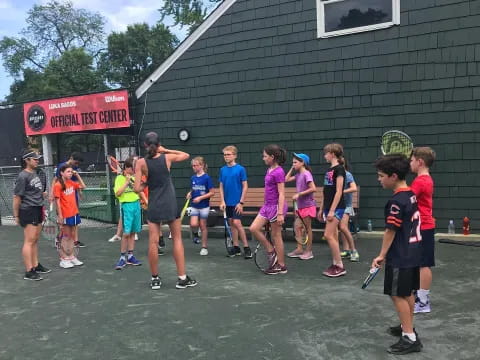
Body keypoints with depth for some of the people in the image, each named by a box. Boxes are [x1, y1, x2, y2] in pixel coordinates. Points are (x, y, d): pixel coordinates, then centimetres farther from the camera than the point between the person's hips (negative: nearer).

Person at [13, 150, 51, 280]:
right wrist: (16, 216, -12)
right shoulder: (23, 176, -13)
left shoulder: (35, 173, 13)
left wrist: (44, 194, 11)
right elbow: (17, 197, -13)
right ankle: (29, 272, -4)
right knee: (29, 241, -7)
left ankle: (36, 265, 26)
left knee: (35, 240, 16)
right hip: (28, 211, -9)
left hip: (38, 210, 9)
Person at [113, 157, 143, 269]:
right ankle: (122, 258, 2)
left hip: (136, 205, 5)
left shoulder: (134, 178, 12)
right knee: (126, 233, -8)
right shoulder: (120, 178, -4)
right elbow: (117, 193, -14)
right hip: (126, 206, -5)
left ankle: (130, 256, 16)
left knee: (133, 232, 8)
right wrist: (127, 182, -15)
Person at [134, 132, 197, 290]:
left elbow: (137, 188, -8)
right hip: (170, 204, 0)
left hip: (154, 205, 0)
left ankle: (155, 279, 14)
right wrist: (165, 150, 10)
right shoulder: (167, 157, -3)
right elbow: (186, 155, 17)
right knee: (177, 239, 8)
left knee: (153, 242, 5)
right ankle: (182, 278, 10)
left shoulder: (141, 162, -6)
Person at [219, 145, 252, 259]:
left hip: (237, 202, -5)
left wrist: (241, 202, -12)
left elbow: (245, 186, -7)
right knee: (232, 224, 10)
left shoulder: (240, 169, -8)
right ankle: (236, 248, 19)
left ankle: (246, 248, -1)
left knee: (237, 223, -12)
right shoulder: (222, 170, 5)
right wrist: (222, 201, 0)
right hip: (227, 202, 5)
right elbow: (221, 186, 9)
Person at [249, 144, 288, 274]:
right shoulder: (269, 170, 9)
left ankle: (281, 266, 14)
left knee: (276, 236, 1)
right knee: (253, 228, 3)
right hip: (267, 206, 9)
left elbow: (281, 194, -19)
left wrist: (280, 213, -22)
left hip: (276, 206, -9)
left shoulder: (278, 172, -17)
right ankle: (271, 252, 16)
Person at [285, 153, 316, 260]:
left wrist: (299, 194, -22)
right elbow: (286, 179, 15)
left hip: (308, 205, -8)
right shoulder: (298, 174, 8)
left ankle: (308, 251, 12)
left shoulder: (306, 174, -16)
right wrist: (292, 169, 8)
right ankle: (299, 249, 15)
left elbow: (313, 188, -23)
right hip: (300, 205, 8)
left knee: (308, 228, 2)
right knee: (297, 226, 7)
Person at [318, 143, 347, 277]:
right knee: (333, 236, 9)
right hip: (328, 207, 9)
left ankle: (340, 266, -4)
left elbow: (339, 191, -18)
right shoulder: (329, 170, 14)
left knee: (328, 235, -11)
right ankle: (335, 264, 15)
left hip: (336, 208, -9)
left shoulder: (339, 169, -12)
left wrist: (332, 210, -21)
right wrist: (322, 209, 19)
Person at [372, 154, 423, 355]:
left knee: (398, 295, -1)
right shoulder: (411, 195, 6)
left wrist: (382, 255, -12)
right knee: (407, 293, 20)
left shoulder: (396, 202, -22)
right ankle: (407, 327, 34)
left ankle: (410, 339, 5)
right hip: (413, 254, 10)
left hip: (400, 258, -10)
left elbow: (391, 231, -18)